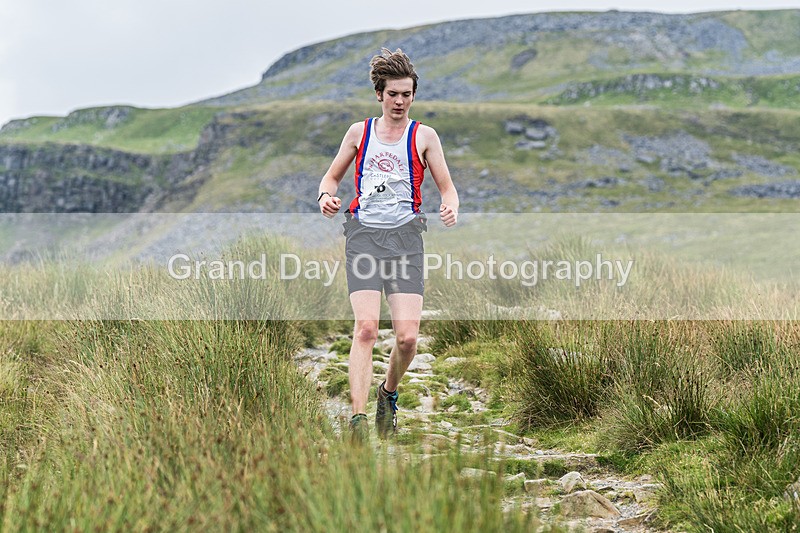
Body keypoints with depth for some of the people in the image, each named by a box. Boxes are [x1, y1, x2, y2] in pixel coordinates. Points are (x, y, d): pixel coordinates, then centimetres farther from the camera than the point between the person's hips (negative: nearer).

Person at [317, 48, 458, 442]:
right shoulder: (359, 132, 13)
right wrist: (326, 195, -1)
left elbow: (447, 187, 9)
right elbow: (332, 176, 22)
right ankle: (358, 416, -17)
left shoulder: (423, 136, 9)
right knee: (366, 327, -17)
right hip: (363, 232, 0)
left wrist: (450, 207, -14)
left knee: (407, 335, -10)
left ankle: (388, 394, 21)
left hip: (405, 236, 0)